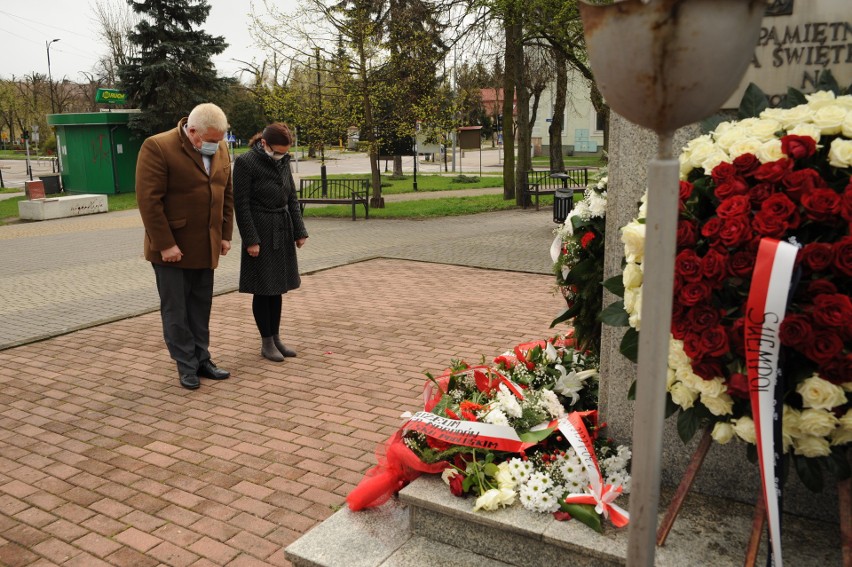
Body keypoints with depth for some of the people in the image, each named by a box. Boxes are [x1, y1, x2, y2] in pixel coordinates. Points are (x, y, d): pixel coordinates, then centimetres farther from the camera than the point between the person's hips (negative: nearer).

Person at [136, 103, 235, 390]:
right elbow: (149, 200, -17)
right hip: (172, 248, -5)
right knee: (176, 310, 4)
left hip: (205, 247, 6)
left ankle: (202, 360, 22)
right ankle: (187, 366, 14)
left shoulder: (220, 150, 5)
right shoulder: (157, 148, -14)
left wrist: (225, 235, 8)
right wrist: (165, 244, -18)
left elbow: (226, 194, 13)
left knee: (201, 307, 12)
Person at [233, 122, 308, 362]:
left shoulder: (283, 161, 7)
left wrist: (299, 231, 7)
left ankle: (276, 338, 21)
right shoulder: (245, 162, -12)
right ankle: (266, 342, 13)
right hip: (261, 233, -6)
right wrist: (251, 240, -15)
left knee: (277, 288, 11)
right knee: (263, 289, 1)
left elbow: (292, 198, 12)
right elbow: (241, 204, -12)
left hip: (283, 232, 6)